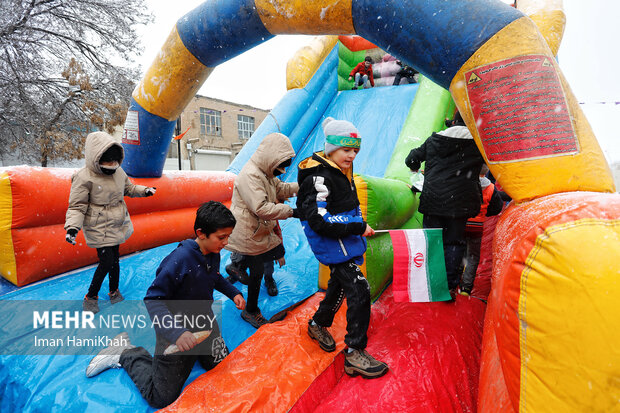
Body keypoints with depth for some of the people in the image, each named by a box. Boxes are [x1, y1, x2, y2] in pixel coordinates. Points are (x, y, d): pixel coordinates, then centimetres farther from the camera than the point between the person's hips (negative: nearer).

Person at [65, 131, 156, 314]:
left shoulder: (118, 172, 1)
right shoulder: (84, 178, -18)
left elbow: (128, 188, 21)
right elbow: (77, 206, -14)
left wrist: (144, 190, 8)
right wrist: (72, 227, -26)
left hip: (117, 225, 6)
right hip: (99, 228, -6)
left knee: (114, 258, 15)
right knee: (107, 261, -6)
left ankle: (114, 291, 35)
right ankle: (90, 297, 16)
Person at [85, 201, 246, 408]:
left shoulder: (213, 254, -7)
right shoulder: (179, 260, -32)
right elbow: (153, 300, -28)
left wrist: (233, 292, 1)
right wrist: (176, 333, -38)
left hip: (204, 320, 7)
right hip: (176, 328, -7)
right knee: (160, 398, 6)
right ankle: (126, 354, 24)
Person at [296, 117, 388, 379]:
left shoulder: (342, 171, 8)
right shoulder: (319, 177, -22)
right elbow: (320, 222, -29)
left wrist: (359, 227, 23)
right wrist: (358, 228, -22)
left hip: (345, 240, 10)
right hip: (330, 243, -10)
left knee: (340, 284, 22)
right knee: (359, 290, -11)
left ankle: (319, 324, 45)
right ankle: (354, 353, 1)